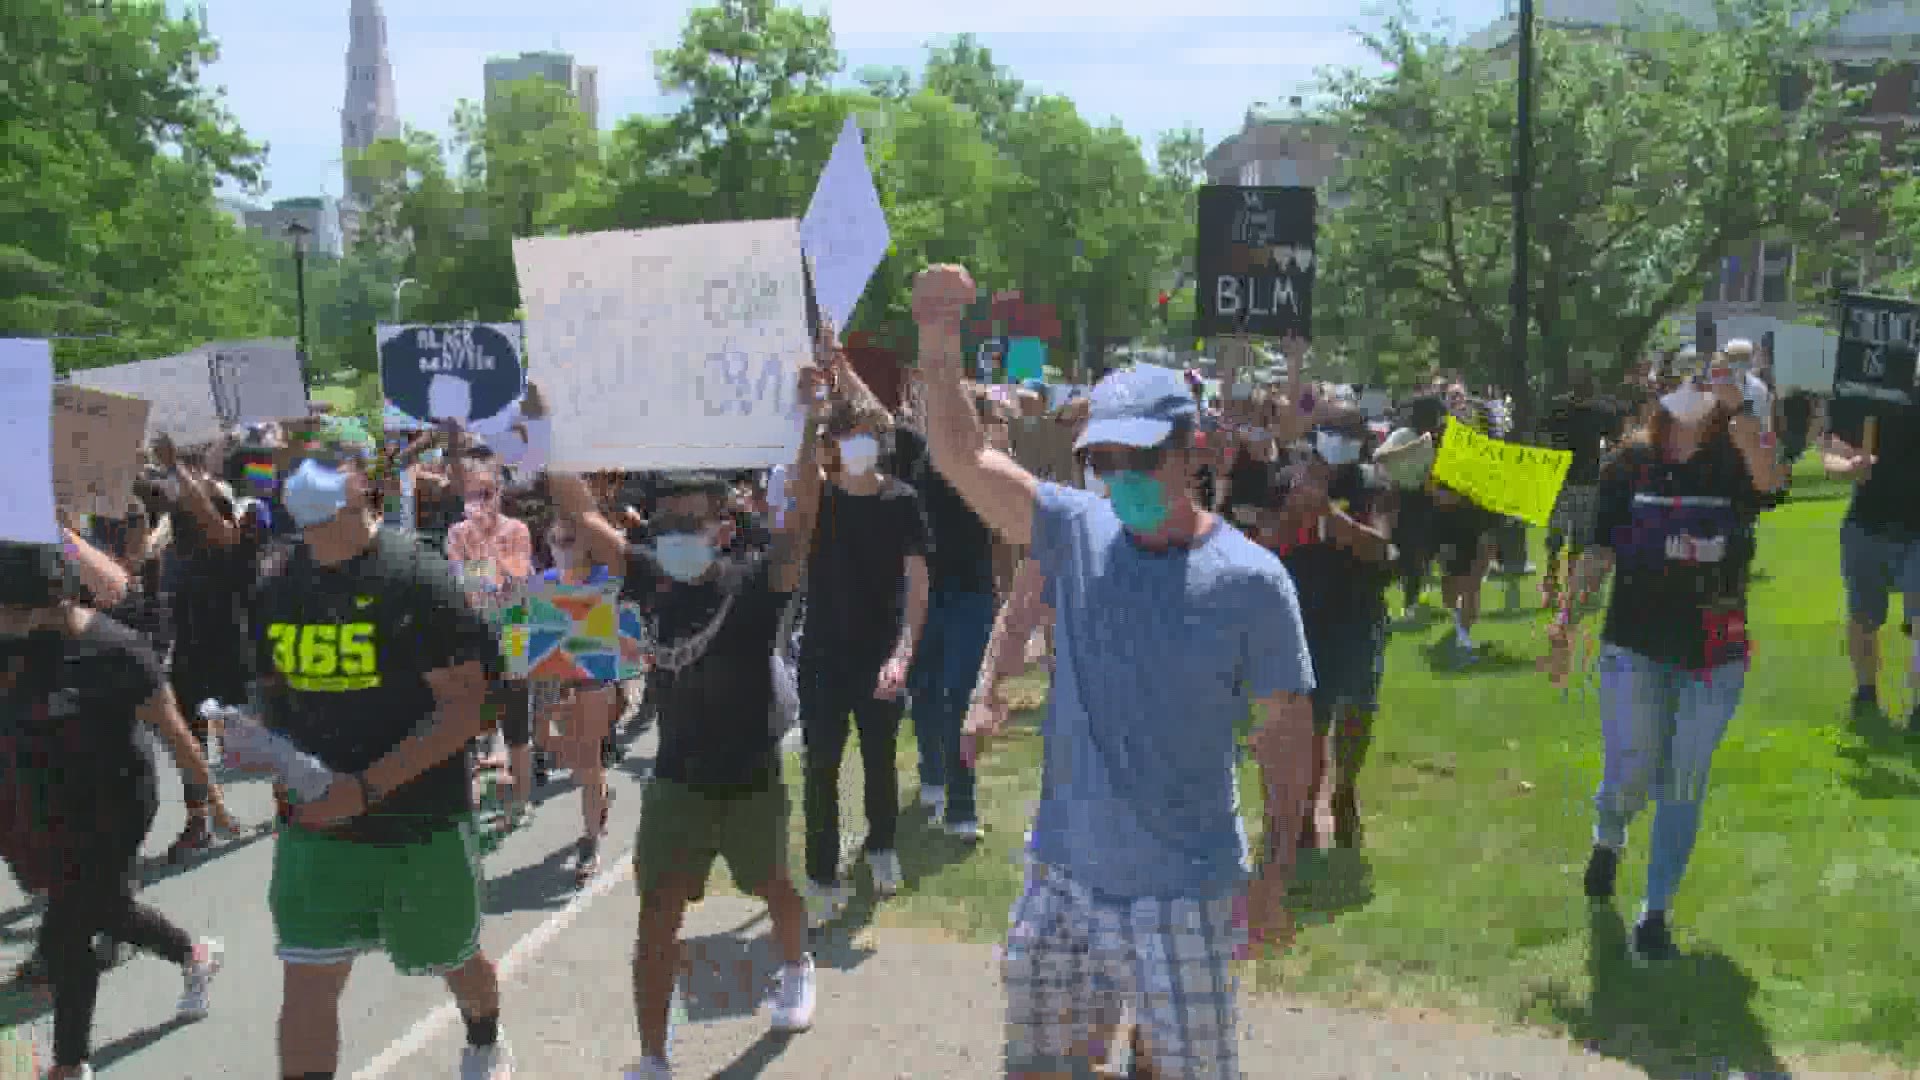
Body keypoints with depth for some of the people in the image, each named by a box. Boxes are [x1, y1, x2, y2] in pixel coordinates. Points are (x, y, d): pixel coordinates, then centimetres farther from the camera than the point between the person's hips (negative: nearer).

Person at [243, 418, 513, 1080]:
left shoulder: (416, 576, -16)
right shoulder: (277, 588, 2)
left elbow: (464, 708, -18)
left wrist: (365, 787, -24)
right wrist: (268, 743, -5)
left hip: (422, 825, -3)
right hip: (314, 825, 4)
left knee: (451, 959, 17)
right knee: (307, 982, 0)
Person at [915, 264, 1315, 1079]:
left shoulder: (1249, 578, -11)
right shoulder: (1077, 533, -2)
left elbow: (1286, 728, -5)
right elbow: (961, 458, -11)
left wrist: (1275, 873, -5)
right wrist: (939, 341, -25)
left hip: (1183, 894, -3)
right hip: (1061, 877, 4)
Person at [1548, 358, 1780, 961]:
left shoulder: (1732, 462, -4)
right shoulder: (1629, 465, -1)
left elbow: (1768, 480, -28)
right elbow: (1600, 551, 2)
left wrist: (1736, 411, -39)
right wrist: (1565, 621, -3)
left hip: (1714, 654, 0)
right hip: (1634, 646, 0)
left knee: (1682, 788, 6)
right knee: (1629, 777, 3)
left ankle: (1656, 912, 21)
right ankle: (1607, 840, 39)